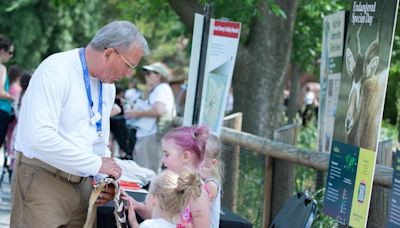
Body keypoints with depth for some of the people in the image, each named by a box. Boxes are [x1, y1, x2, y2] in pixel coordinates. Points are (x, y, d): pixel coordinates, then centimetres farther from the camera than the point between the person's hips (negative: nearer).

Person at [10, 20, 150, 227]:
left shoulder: (108, 86, 9)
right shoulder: (56, 70, -16)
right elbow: (40, 137, -28)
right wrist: (97, 164, -22)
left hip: (82, 184, 7)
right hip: (43, 181, -7)